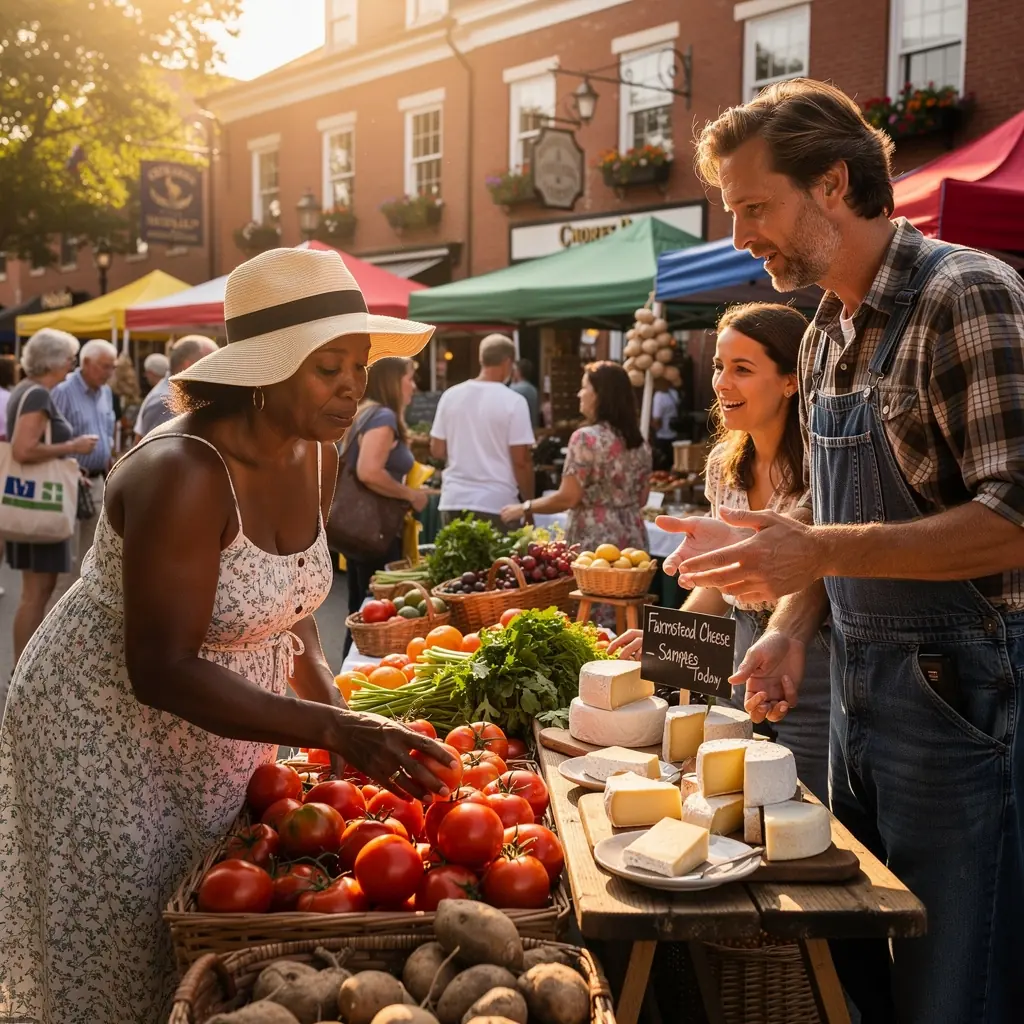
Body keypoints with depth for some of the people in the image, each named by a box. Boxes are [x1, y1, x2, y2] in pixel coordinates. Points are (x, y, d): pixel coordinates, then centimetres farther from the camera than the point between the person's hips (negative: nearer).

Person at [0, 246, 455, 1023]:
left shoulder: (315, 455, -5)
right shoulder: (180, 473, -30)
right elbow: (161, 672, -32)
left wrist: (339, 715, -9)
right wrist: (334, 729, -36)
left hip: (223, 728, 7)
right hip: (110, 734, -7)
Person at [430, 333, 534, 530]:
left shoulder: (450, 396, 4)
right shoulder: (513, 401, -8)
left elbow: (437, 451, 8)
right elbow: (521, 461, -9)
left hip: (454, 501, 4)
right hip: (496, 504, -4)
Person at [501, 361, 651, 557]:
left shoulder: (586, 438, -13)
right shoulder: (639, 442, 8)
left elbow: (568, 498, -15)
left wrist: (524, 508, -4)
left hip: (595, 542, -7)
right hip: (633, 540, 7)